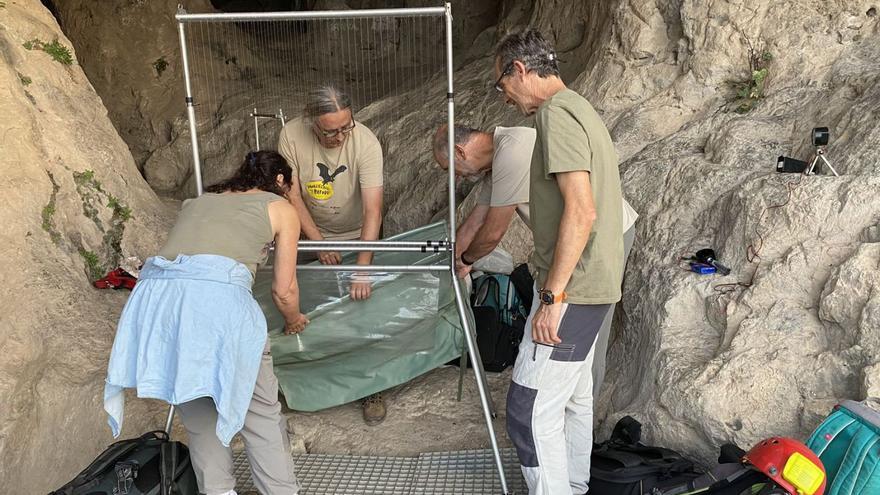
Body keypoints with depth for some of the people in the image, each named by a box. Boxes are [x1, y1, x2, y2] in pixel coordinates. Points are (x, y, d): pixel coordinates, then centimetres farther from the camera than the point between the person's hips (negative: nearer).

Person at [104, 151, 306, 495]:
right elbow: (284, 290, 16)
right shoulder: (281, 209, 19)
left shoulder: (198, 201, 33)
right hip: (218, 298, -5)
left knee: (198, 415, 20)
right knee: (260, 412, 12)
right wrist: (294, 321, 36)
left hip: (155, 295, 5)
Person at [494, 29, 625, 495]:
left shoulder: (556, 113, -15)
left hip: (570, 289, -10)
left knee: (529, 409, -5)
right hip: (591, 284, 11)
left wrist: (552, 296, -23)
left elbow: (581, 211, -25)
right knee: (573, 398, 19)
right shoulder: (580, 108, 16)